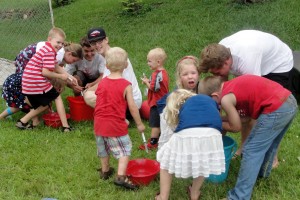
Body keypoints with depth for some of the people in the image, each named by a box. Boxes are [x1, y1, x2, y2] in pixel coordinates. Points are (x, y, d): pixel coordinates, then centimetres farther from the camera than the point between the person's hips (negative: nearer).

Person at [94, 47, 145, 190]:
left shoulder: (102, 83, 1)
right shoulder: (126, 85, -13)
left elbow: (99, 103, 7)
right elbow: (132, 107, -12)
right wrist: (139, 124, -1)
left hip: (99, 123, 5)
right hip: (116, 125, -5)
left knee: (103, 148, 23)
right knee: (124, 149, 5)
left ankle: (105, 171, 40)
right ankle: (121, 176, -8)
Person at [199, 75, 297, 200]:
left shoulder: (226, 98, -7)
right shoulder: (232, 85, 18)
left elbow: (236, 127, 5)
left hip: (276, 110, -9)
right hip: (290, 102, 9)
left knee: (251, 151, 0)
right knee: (268, 143, 30)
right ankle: (262, 172, 52)